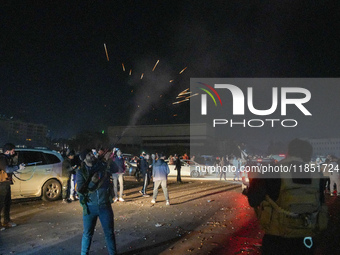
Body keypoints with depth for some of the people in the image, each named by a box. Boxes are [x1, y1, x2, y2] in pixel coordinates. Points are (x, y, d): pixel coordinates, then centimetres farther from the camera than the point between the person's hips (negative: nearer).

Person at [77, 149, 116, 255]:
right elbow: (80, 190, -11)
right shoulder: (81, 172, -5)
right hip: (90, 207, -1)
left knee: (109, 232, 11)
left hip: (105, 205, 1)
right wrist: (92, 182, -23)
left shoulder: (103, 166, -2)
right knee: (87, 233, 12)